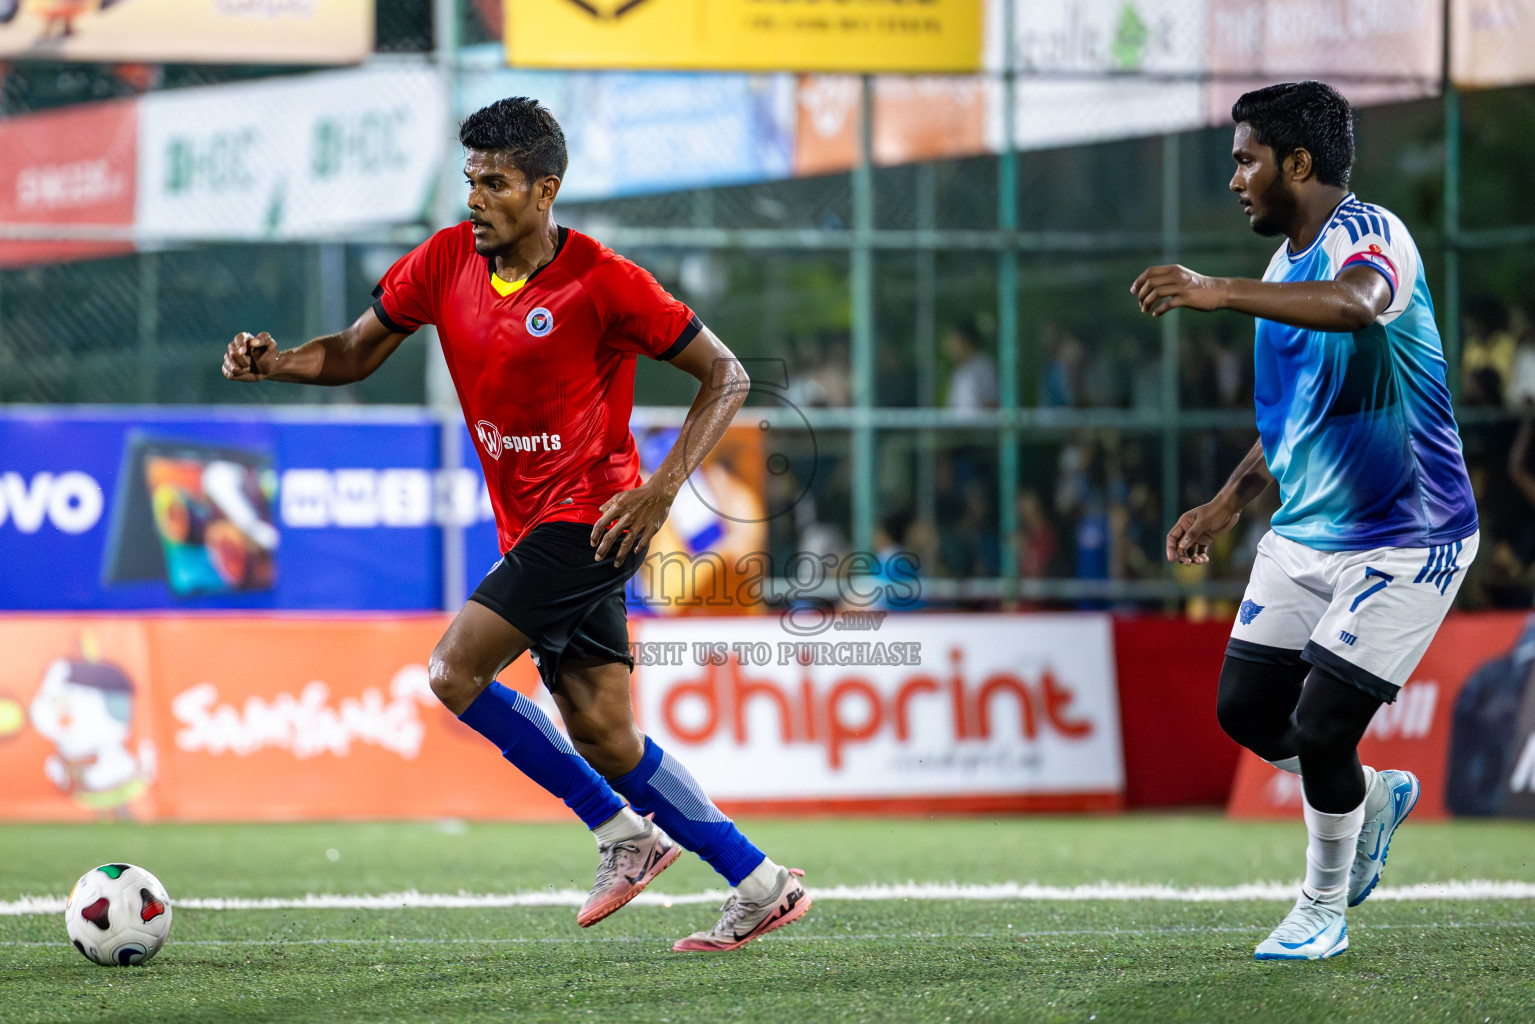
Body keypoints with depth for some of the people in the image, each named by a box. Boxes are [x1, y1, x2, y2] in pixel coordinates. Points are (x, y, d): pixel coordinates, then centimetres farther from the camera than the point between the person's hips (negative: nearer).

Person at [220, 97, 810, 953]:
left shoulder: (601, 281, -13)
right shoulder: (446, 261, 4)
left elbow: (726, 376, -8)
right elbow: (356, 353, 13)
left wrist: (663, 487, -19)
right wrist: (275, 362, -8)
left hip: (590, 518, -7)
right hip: (531, 525, 7)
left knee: (455, 671, -17)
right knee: (605, 739, 3)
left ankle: (625, 834, -5)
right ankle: (761, 888, 10)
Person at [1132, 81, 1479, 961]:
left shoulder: (1369, 235, -19)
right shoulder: (1290, 266, 11)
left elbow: (1354, 304, -45)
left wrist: (1221, 292, -53)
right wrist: (1229, 505, 17)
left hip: (1404, 542, -9)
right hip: (1304, 534, 9)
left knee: (1320, 730, -11)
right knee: (1246, 708, 7)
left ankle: (1325, 912, 12)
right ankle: (1375, 797, 34)